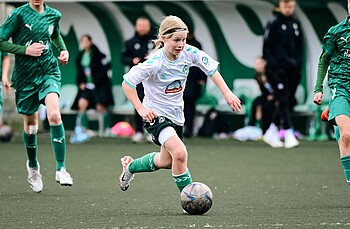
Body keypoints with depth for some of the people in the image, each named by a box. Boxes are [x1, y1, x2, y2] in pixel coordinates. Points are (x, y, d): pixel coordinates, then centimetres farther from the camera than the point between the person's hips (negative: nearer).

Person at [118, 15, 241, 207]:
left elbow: (211, 69, 0)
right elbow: (127, 82, -22)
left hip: (176, 115, 7)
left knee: (166, 161, 22)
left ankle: (130, 166, 48)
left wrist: (227, 93, -9)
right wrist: (140, 108, -25)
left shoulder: (189, 53, -12)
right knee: (180, 153, -27)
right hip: (156, 115, -7)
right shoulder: (155, 63, -26)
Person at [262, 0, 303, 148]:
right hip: (278, 70, -6)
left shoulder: (296, 24, 13)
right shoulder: (274, 23, -4)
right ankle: (289, 136, -16)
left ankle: (271, 133, 18)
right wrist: (273, 64, -13)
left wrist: (298, 63, 7)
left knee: (289, 102, 7)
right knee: (283, 101, -12)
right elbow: (266, 47, -4)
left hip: (293, 70, 6)